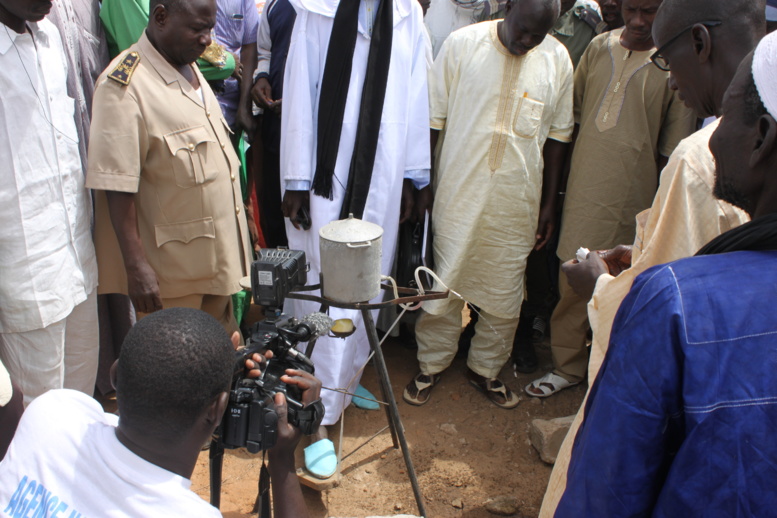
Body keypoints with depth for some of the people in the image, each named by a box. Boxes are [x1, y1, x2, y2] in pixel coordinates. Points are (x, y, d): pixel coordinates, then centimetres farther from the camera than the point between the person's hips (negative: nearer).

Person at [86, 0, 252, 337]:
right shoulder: (124, 85, -18)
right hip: (172, 270, -8)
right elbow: (117, 188, -21)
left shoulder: (190, 70, 10)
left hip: (218, 256, 8)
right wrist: (136, 265, -22)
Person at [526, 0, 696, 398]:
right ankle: (568, 366, 27)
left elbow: (672, 151, -5)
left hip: (631, 196, -4)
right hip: (582, 189, 4)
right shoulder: (599, 47, 7)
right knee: (572, 281, 9)